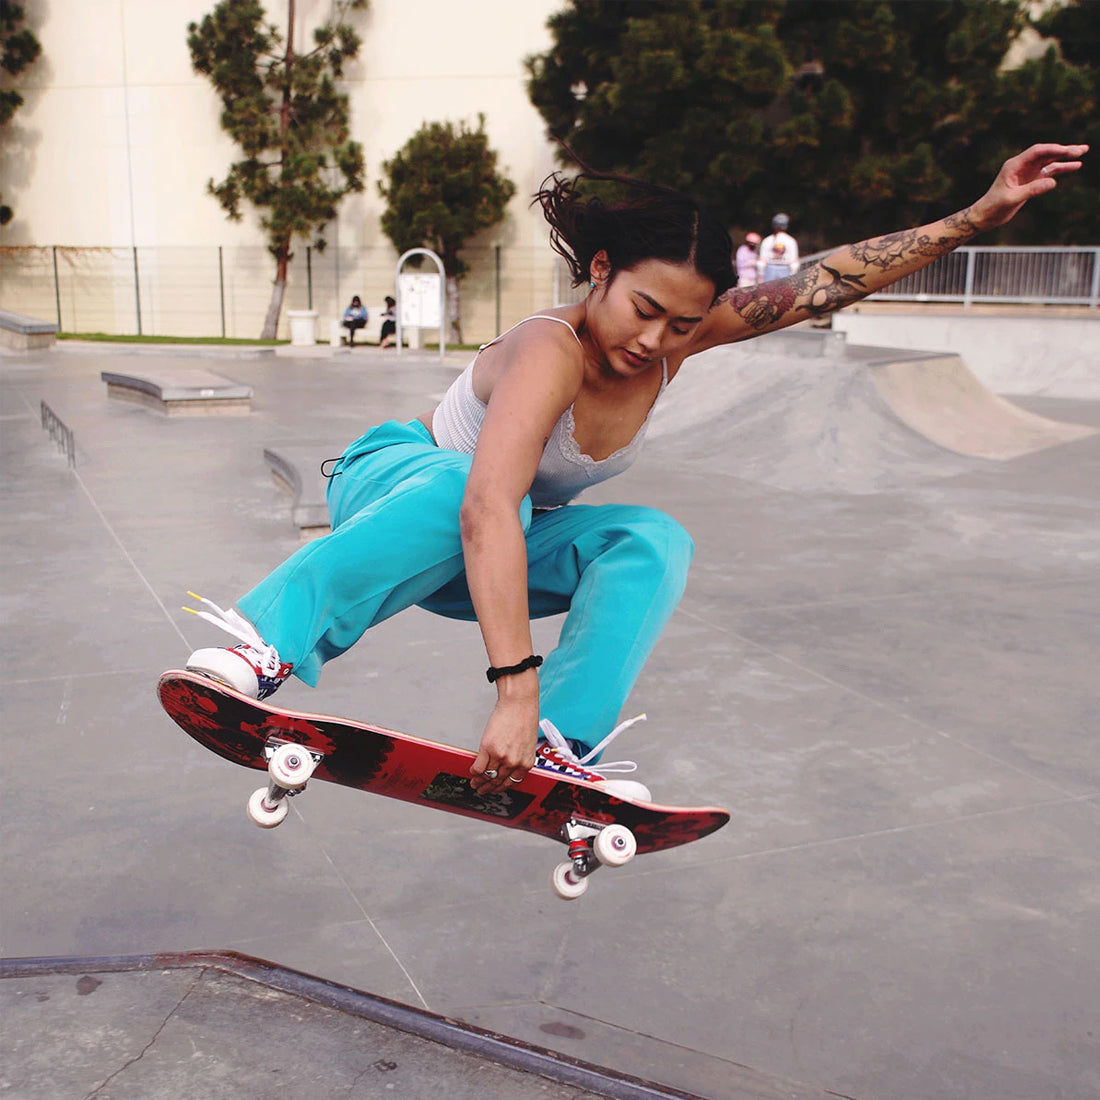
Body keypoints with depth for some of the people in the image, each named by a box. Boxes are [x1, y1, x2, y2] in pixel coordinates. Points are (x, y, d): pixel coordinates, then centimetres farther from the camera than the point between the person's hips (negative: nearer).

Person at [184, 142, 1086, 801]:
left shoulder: (677, 334, -14)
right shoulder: (553, 351, -35)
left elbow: (828, 282, -13)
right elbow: (488, 508, -49)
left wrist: (978, 216, -20)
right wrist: (516, 690, -56)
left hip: (496, 556, 6)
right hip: (398, 487, -6)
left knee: (656, 543, -20)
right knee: (458, 485, -42)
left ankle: (562, 746, -30)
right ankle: (267, 642, -41)